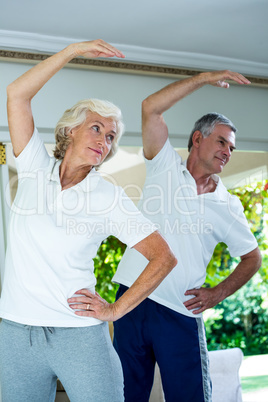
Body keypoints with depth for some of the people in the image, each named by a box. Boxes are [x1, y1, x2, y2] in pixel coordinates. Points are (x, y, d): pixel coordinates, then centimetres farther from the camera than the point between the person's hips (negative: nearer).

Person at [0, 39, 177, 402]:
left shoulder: (110, 198, -1)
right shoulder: (35, 170, 4)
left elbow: (164, 257, -2)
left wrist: (115, 310, -6)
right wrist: (73, 51, -7)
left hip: (80, 336, -2)